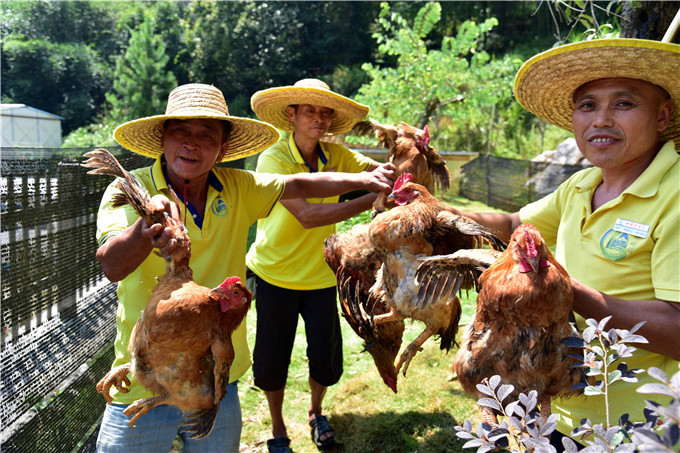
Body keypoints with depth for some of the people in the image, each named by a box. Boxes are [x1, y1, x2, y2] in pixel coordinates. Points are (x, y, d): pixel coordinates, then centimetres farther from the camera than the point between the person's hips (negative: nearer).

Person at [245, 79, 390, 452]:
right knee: (273, 358, 7)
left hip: (320, 275, 3)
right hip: (275, 273, -3)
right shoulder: (274, 159, -18)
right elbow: (307, 215, -30)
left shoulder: (335, 155, -3)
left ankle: (316, 413, 39)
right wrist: (371, 200, -35)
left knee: (326, 357, 6)